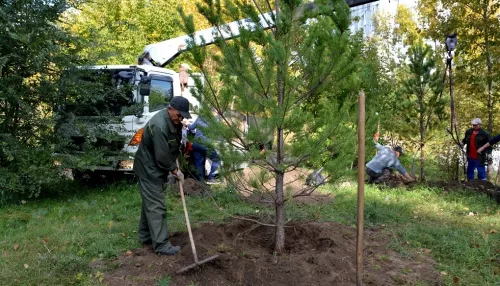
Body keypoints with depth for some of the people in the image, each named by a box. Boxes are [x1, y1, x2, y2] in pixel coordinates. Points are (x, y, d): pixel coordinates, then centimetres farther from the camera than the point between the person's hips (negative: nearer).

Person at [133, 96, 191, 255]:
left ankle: (145, 237, 28)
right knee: (156, 206, -8)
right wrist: (175, 171, -13)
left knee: (150, 203, 16)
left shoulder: (174, 121, 1)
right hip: (149, 169, -10)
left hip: (156, 168, 10)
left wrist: (174, 164, 6)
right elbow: (162, 156, -26)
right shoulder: (159, 126, -30)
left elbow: (174, 146, 16)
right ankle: (161, 245, -4)